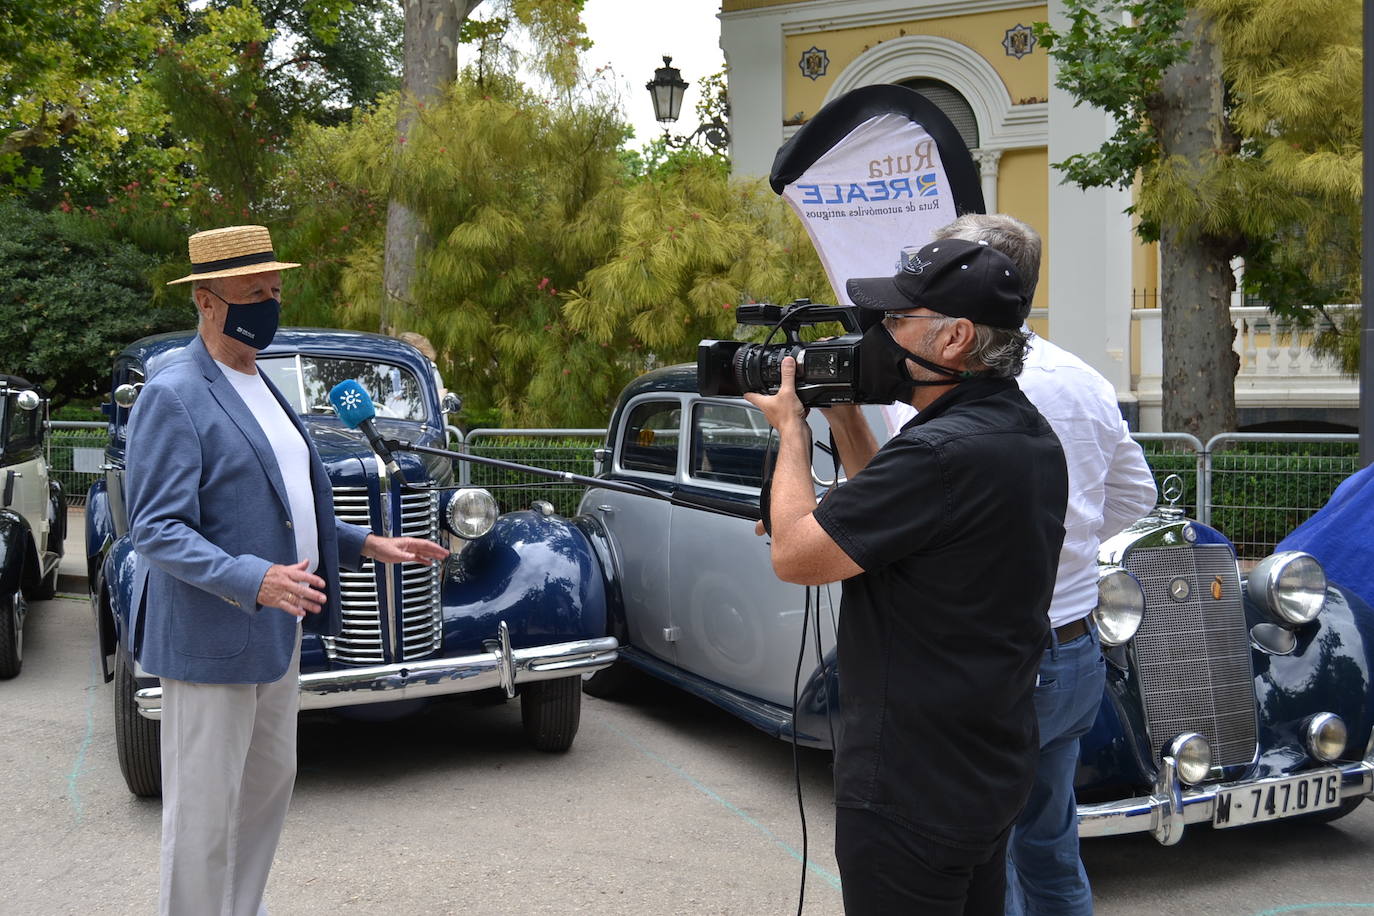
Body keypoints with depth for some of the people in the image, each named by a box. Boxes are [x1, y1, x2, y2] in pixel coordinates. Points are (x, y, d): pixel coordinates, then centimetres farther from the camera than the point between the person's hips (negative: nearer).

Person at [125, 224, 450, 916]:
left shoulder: (261, 388, 13)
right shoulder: (174, 396, -15)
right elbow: (156, 531, -21)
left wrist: (368, 545, 12)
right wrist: (253, 581, -33)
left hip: (275, 628, 9)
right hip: (212, 638, -9)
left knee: (269, 784, 19)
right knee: (204, 810, 2)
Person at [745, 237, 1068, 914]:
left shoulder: (943, 451, -27)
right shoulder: (1029, 434, 5)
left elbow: (793, 555, -19)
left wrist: (790, 428, -5)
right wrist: (842, 414, 9)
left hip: (910, 795, -9)